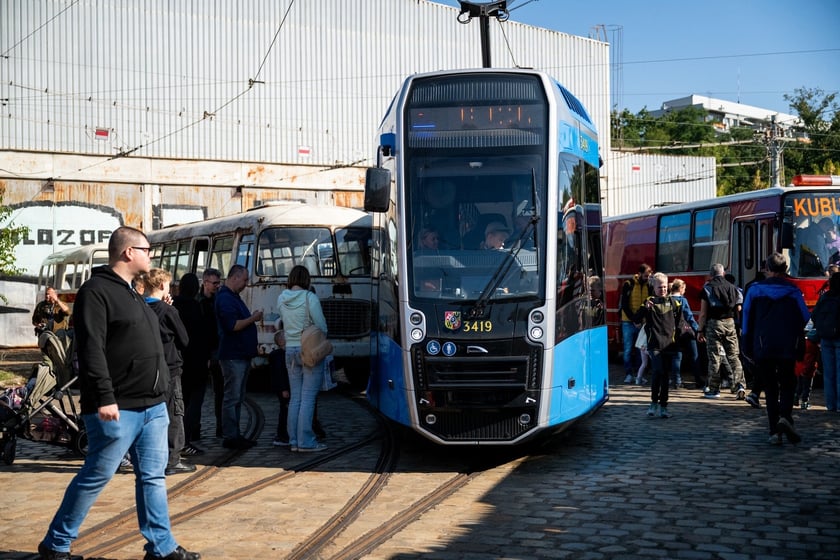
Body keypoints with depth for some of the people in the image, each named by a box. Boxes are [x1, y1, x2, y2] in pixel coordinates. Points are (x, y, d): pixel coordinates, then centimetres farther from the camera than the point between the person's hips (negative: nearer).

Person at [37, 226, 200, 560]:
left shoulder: (131, 293, 18)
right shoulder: (97, 291, -11)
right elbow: (91, 350, -20)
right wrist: (104, 398, -25)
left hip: (153, 406, 9)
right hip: (117, 408, -9)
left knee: (152, 477, 9)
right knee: (95, 477, 0)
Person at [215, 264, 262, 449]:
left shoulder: (234, 297, 18)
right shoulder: (225, 298, -15)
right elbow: (233, 325, -23)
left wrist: (253, 317, 12)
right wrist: (253, 318, -13)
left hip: (241, 355, 11)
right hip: (233, 356, -11)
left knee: (237, 397, 13)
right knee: (232, 397, -6)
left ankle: (234, 435, 19)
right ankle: (229, 437, -2)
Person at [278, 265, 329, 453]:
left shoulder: (281, 299, 3)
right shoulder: (309, 298, -12)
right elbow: (321, 326, -8)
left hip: (290, 349, 5)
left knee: (295, 397, 10)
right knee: (308, 398, -3)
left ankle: (294, 441, 12)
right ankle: (306, 442, -3)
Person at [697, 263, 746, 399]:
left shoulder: (707, 288, -4)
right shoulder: (732, 287, 8)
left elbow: (703, 313, -6)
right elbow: (738, 308, 13)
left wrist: (700, 330, -1)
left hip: (714, 324, -3)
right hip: (730, 323, 3)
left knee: (714, 358, 1)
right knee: (733, 356, 7)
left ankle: (714, 389, 5)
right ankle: (739, 385, -6)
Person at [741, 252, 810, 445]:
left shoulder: (755, 290, 2)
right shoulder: (793, 291, -1)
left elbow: (747, 320, 4)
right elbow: (804, 318, 2)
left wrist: (748, 348, 11)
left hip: (762, 348, 1)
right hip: (787, 348, -1)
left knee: (770, 387, 8)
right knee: (787, 384, 12)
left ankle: (775, 431, 2)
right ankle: (785, 416, -16)